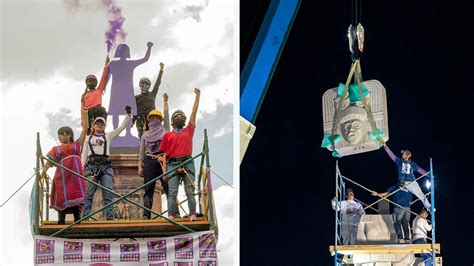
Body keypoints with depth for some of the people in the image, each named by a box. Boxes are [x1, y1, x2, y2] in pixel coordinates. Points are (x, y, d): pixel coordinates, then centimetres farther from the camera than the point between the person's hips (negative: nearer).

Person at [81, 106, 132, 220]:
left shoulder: (108, 136, 19)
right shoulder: (88, 138, 20)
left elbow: (122, 127, 13)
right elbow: (84, 154, 15)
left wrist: (128, 115, 3)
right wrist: (82, 168, 5)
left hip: (105, 166, 0)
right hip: (91, 166, 0)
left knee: (108, 193, -7)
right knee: (89, 194, -5)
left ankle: (110, 217, -11)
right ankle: (85, 217, -6)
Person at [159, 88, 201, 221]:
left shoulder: (189, 130, 17)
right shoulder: (168, 135, 17)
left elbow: (194, 111, 16)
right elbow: (164, 153, 12)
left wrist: (197, 95, 14)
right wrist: (164, 169, 1)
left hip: (188, 163, 0)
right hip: (173, 164, 0)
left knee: (190, 191, -4)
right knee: (172, 192, -6)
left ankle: (193, 215, -7)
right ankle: (170, 216, -10)